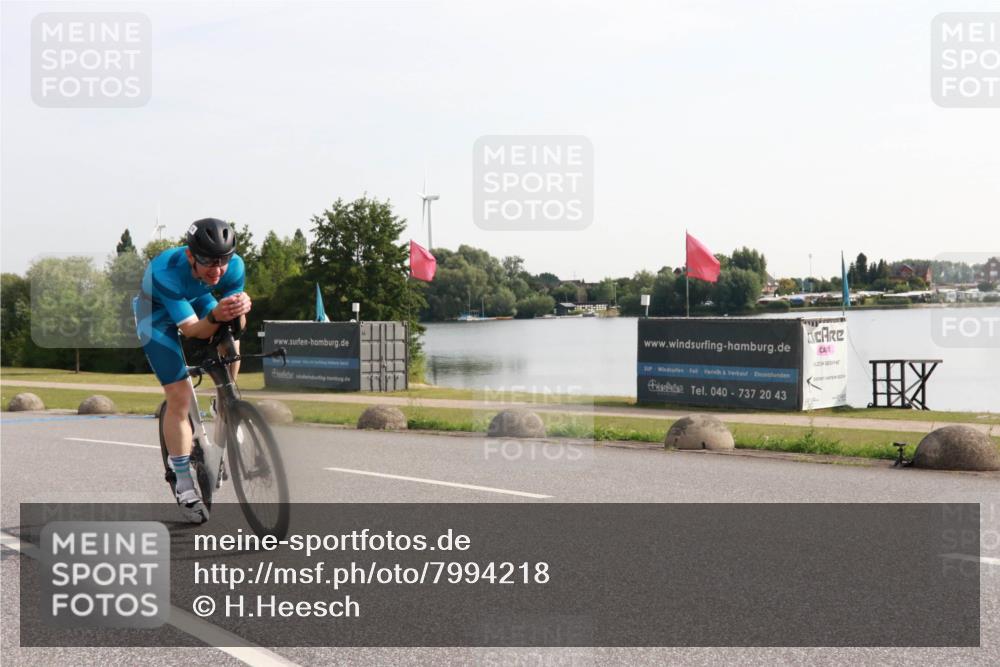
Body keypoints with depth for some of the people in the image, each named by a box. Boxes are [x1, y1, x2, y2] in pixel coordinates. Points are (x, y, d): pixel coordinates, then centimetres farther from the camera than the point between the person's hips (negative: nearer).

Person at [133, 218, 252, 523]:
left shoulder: (234, 266, -29)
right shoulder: (166, 271, -40)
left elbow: (237, 323, -22)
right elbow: (191, 330, -39)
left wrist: (240, 310, -45)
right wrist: (215, 317, -59)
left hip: (197, 300, 6)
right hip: (156, 313, -5)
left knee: (231, 339, -21)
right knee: (180, 397, -13)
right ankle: (184, 485, -1)